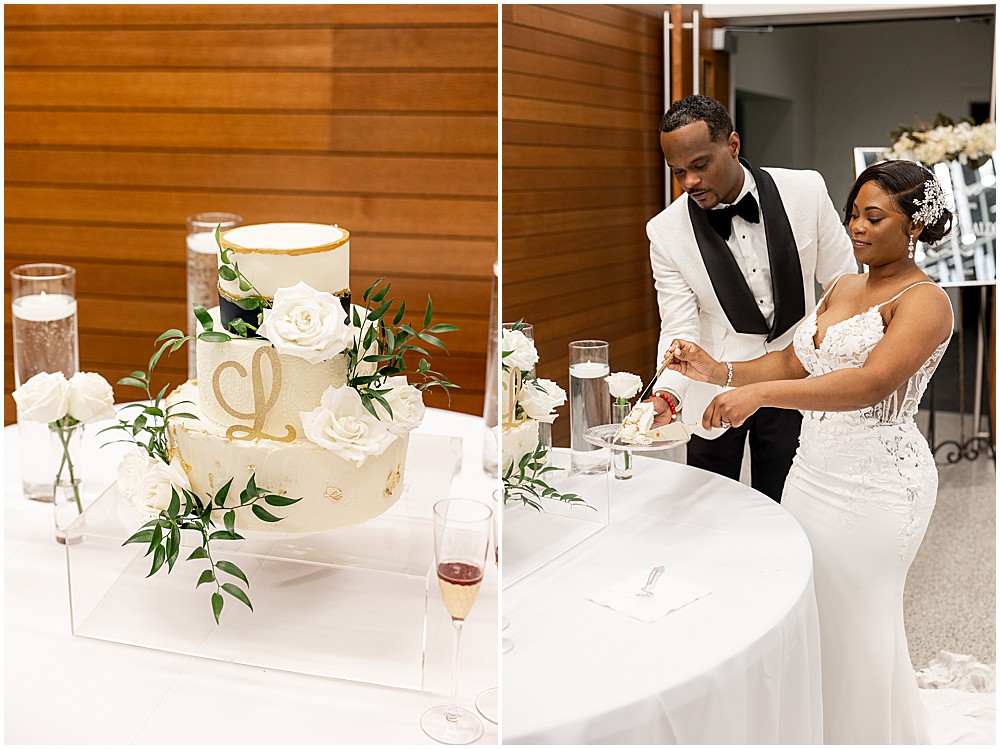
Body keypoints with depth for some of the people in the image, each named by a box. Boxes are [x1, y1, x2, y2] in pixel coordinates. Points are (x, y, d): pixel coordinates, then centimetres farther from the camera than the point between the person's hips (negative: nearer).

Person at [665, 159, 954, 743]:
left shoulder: (925, 301, -12)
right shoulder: (842, 288, 14)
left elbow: (873, 382, -27)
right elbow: (794, 363, 14)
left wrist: (762, 393, -37)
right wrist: (719, 372, -4)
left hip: (877, 481, -7)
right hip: (815, 468, 7)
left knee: (854, 621, 2)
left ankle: (866, 734, 23)